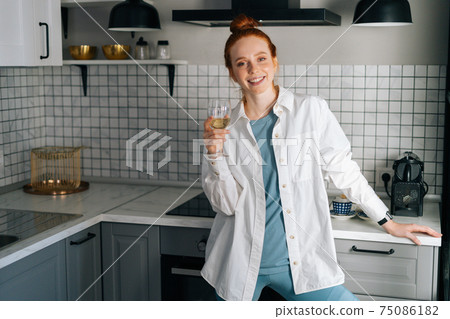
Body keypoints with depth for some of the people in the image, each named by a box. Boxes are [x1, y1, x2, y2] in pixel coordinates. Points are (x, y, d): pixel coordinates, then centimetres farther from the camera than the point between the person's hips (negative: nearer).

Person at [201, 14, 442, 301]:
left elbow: (344, 171, 3)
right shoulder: (224, 126, 0)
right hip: (240, 265, 1)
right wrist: (214, 153, -16)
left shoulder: (312, 111, -5)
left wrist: (388, 223, 7)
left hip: (299, 261, -1)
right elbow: (227, 204, -2)